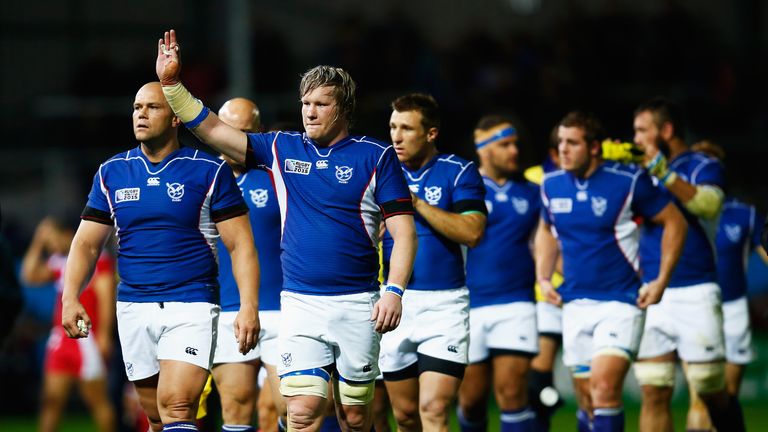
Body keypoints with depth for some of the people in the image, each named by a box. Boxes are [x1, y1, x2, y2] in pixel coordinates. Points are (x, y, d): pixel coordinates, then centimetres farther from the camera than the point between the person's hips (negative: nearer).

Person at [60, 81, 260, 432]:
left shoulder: (209, 172, -2)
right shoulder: (112, 173, 9)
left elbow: (241, 245, -3)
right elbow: (86, 243, 11)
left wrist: (249, 306, -13)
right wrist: (70, 299, -4)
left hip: (191, 308, -4)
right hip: (134, 309, 4)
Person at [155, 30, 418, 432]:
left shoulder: (375, 156, 0)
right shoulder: (281, 149, 8)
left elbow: (403, 232, -3)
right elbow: (213, 130, 6)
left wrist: (394, 290, -15)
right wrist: (171, 83, -4)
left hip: (356, 307, -1)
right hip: (299, 304, 1)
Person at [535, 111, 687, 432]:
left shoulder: (629, 181, -9)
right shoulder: (552, 185, 5)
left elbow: (674, 223, -1)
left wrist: (661, 281, -5)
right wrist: (543, 278, 11)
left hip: (620, 302, -5)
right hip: (575, 305, 5)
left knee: (604, 387, -21)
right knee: (586, 400, 7)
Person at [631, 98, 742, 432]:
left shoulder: (703, 167, -3)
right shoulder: (646, 175, 15)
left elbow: (708, 203, -24)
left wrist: (663, 172, -26)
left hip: (694, 293, -5)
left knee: (712, 393, 0)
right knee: (653, 395, -2)